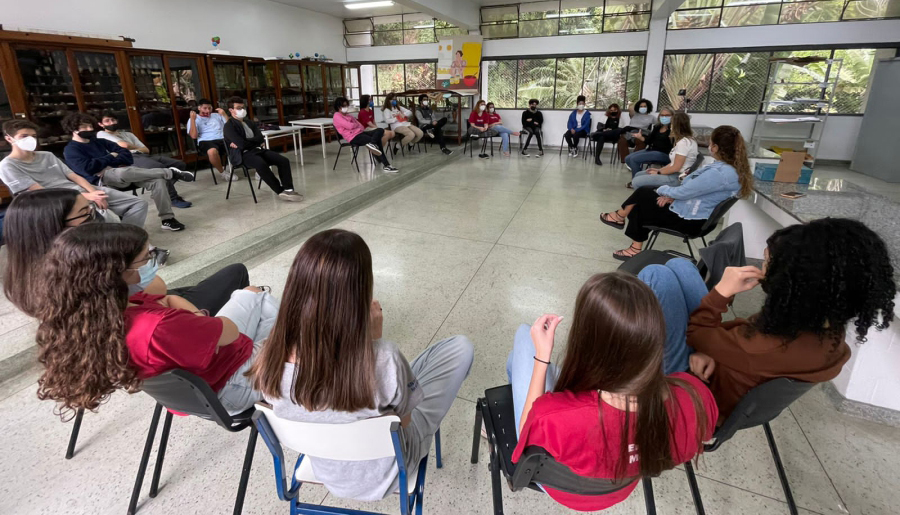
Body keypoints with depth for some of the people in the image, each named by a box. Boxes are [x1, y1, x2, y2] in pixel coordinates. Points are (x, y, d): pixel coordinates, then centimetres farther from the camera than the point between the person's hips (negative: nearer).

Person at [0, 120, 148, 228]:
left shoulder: (47, 156, 22)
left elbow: (75, 177, 13)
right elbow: (41, 193, -8)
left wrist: (94, 193, -10)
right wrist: (85, 196, -17)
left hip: (83, 191, 7)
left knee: (139, 203, -7)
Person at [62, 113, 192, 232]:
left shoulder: (100, 142, 25)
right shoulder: (71, 149, 7)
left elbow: (126, 155, 12)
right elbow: (88, 168, -11)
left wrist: (109, 164, -6)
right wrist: (111, 157, 1)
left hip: (121, 171, 6)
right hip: (102, 179, -5)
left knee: (157, 180, -23)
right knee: (122, 172, -41)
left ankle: (167, 219, -22)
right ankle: (172, 172, -27)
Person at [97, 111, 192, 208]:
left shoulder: (128, 134, 33)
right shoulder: (102, 134, 14)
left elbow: (146, 150, 20)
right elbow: (124, 145, -4)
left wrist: (131, 148, 5)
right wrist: (136, 147, 15)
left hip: (143, 156, 7)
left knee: (180, 164, -9)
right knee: (160, 168, -36)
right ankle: (173, 199, -29)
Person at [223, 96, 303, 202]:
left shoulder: (250, 122, 20)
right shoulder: (229, 126, -1)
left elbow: (260, 138, 5)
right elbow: (241, 144, -15)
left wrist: (245, 143, -6)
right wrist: (254, 141, 1)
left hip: (257, 150, 7)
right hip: (243, 155, -7)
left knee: (284, 160, -16)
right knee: (261, 164, -39)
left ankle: (288, 190, -26)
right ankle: (281, 191, -29)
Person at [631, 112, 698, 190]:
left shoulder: (684, 142, -18)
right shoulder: (683, 140, 15)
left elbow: (676, 167, -19)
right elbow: (673, 163, 14)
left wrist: (658, 172, -7)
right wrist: (658, 170, 7)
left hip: (677, 177, -11)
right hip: (673, 173, 11)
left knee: (636, 182, -20)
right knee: (638, 175, 15)